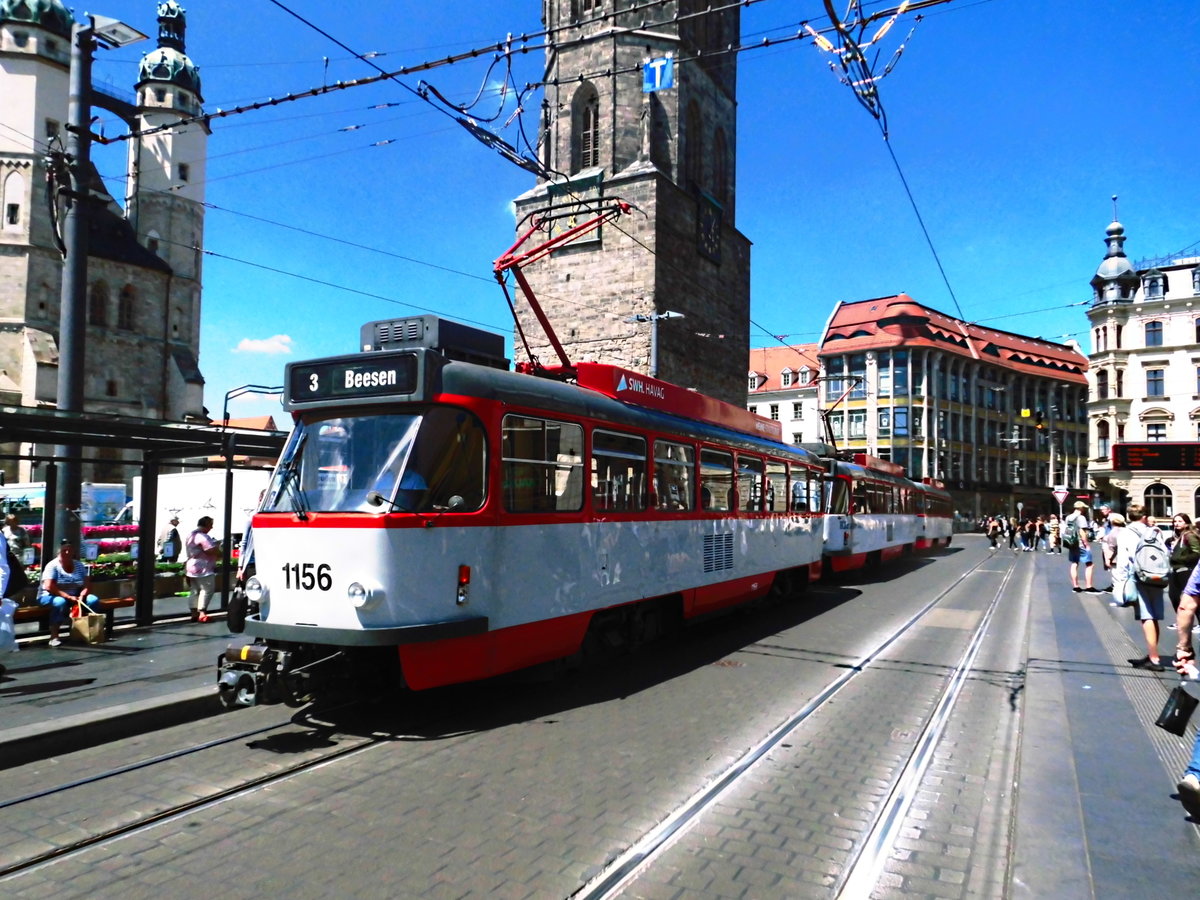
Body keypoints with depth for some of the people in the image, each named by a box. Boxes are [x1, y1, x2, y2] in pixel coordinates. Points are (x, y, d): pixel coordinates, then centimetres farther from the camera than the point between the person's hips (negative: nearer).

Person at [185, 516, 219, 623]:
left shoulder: (191, 535, 18)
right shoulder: (203, 537, -16)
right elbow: (212, 550, -24)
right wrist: (222, 554, -7)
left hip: (192, 567, 10)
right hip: (203, 569, -10)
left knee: (195, 591, 12)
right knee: (207, 589, -7)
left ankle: (194, 613, 14)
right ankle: (202, 613, -12)